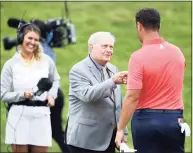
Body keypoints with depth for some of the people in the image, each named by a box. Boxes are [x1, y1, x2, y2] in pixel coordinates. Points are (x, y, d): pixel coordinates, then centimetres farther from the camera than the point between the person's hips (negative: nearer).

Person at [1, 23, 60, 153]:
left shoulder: (46, 61, 7)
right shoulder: (11, 64, 0)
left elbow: (55, 80, 26)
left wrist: (52, 95, 7)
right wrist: (22, 94, -16)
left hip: (42, 115, 2)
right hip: (19, 116, -2)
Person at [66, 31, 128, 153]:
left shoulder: (113, 69, 14)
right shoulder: (78, 70, -9)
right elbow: (87, 94, -27)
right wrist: (112, 82, -33)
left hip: (108, 138, 7)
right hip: (86, 139, -7)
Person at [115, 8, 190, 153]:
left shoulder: (139, 57, -14)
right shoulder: (177, 52, 4)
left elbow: (132, 97, -18)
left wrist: (120, 129, -14)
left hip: (147, 119, -4)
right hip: (175, 119, 4)